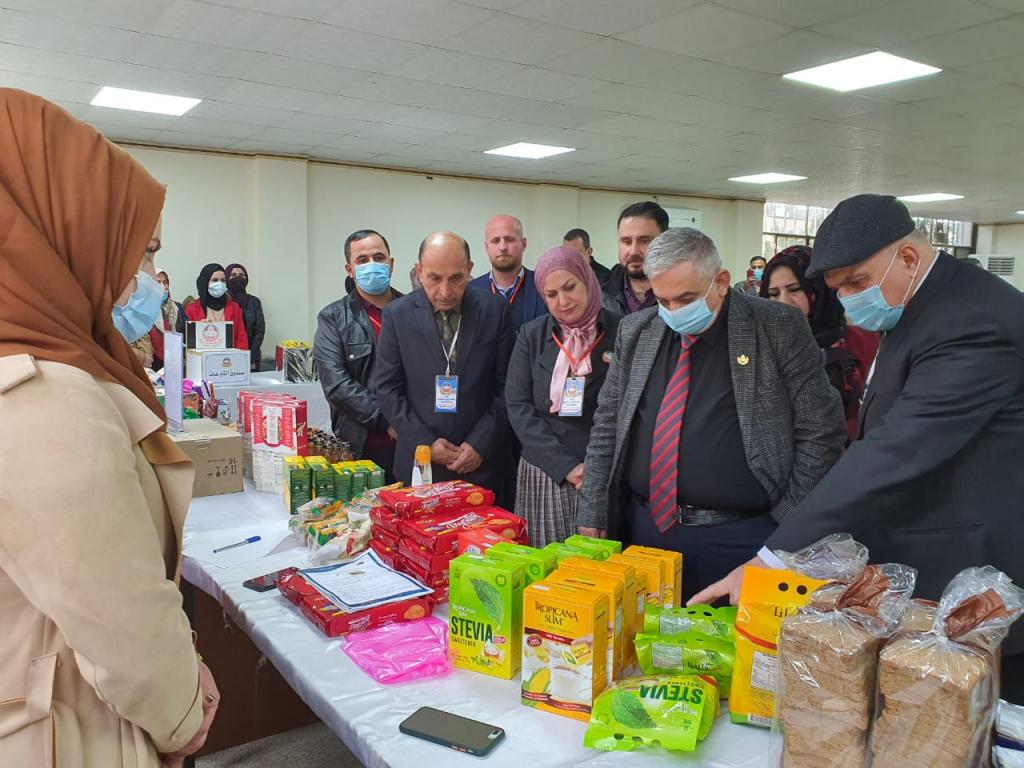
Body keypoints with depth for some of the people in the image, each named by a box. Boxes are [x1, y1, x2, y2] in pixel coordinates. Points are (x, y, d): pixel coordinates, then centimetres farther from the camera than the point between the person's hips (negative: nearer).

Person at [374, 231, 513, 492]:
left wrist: (481, 444, -8)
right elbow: (387, 388, 0)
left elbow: (506, 385, -1)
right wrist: (425, 442, -8)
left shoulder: (495, 310, -3)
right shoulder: (397, 314, -2)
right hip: (419, 462, 0)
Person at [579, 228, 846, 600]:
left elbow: (821, 432, -5)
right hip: (646, 528, 4)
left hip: (740, 539, -3)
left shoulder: (780, 328, -7)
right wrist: (592, 517, 4)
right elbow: (607, 426, 8)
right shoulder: (635, 331, 4)